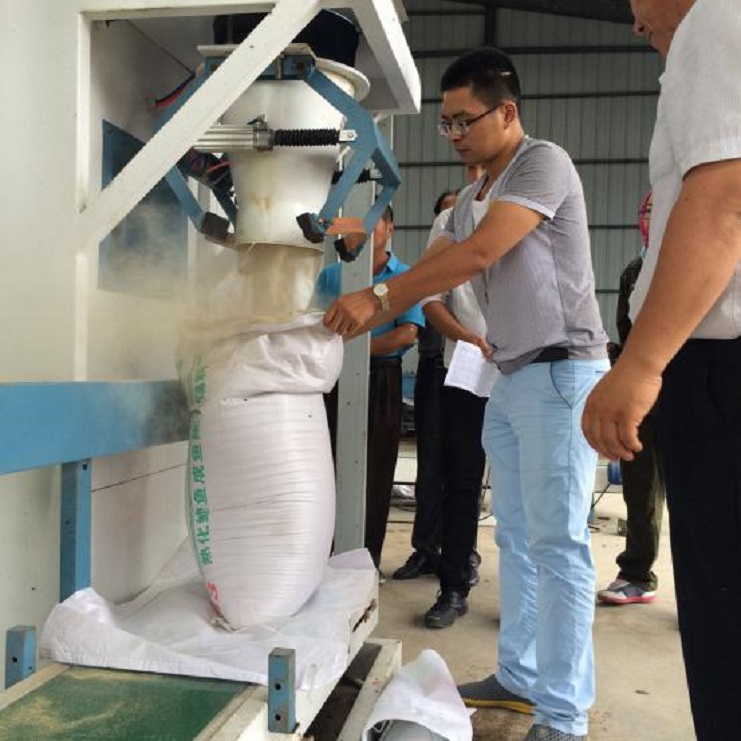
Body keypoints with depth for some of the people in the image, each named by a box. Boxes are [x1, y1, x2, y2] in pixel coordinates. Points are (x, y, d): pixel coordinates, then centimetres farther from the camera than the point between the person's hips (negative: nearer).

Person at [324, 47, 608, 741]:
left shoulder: (543, 163, -9)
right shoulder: (471, 201, 18)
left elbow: (479, 253, -21)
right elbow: (428, 270, 15)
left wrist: (378, 298, -21)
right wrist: (357, 314, 2)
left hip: (561, 372, -9)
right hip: (510, 379, 9)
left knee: (557, 544, -7)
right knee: (515, 539, 12)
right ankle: (520, 678, 25)